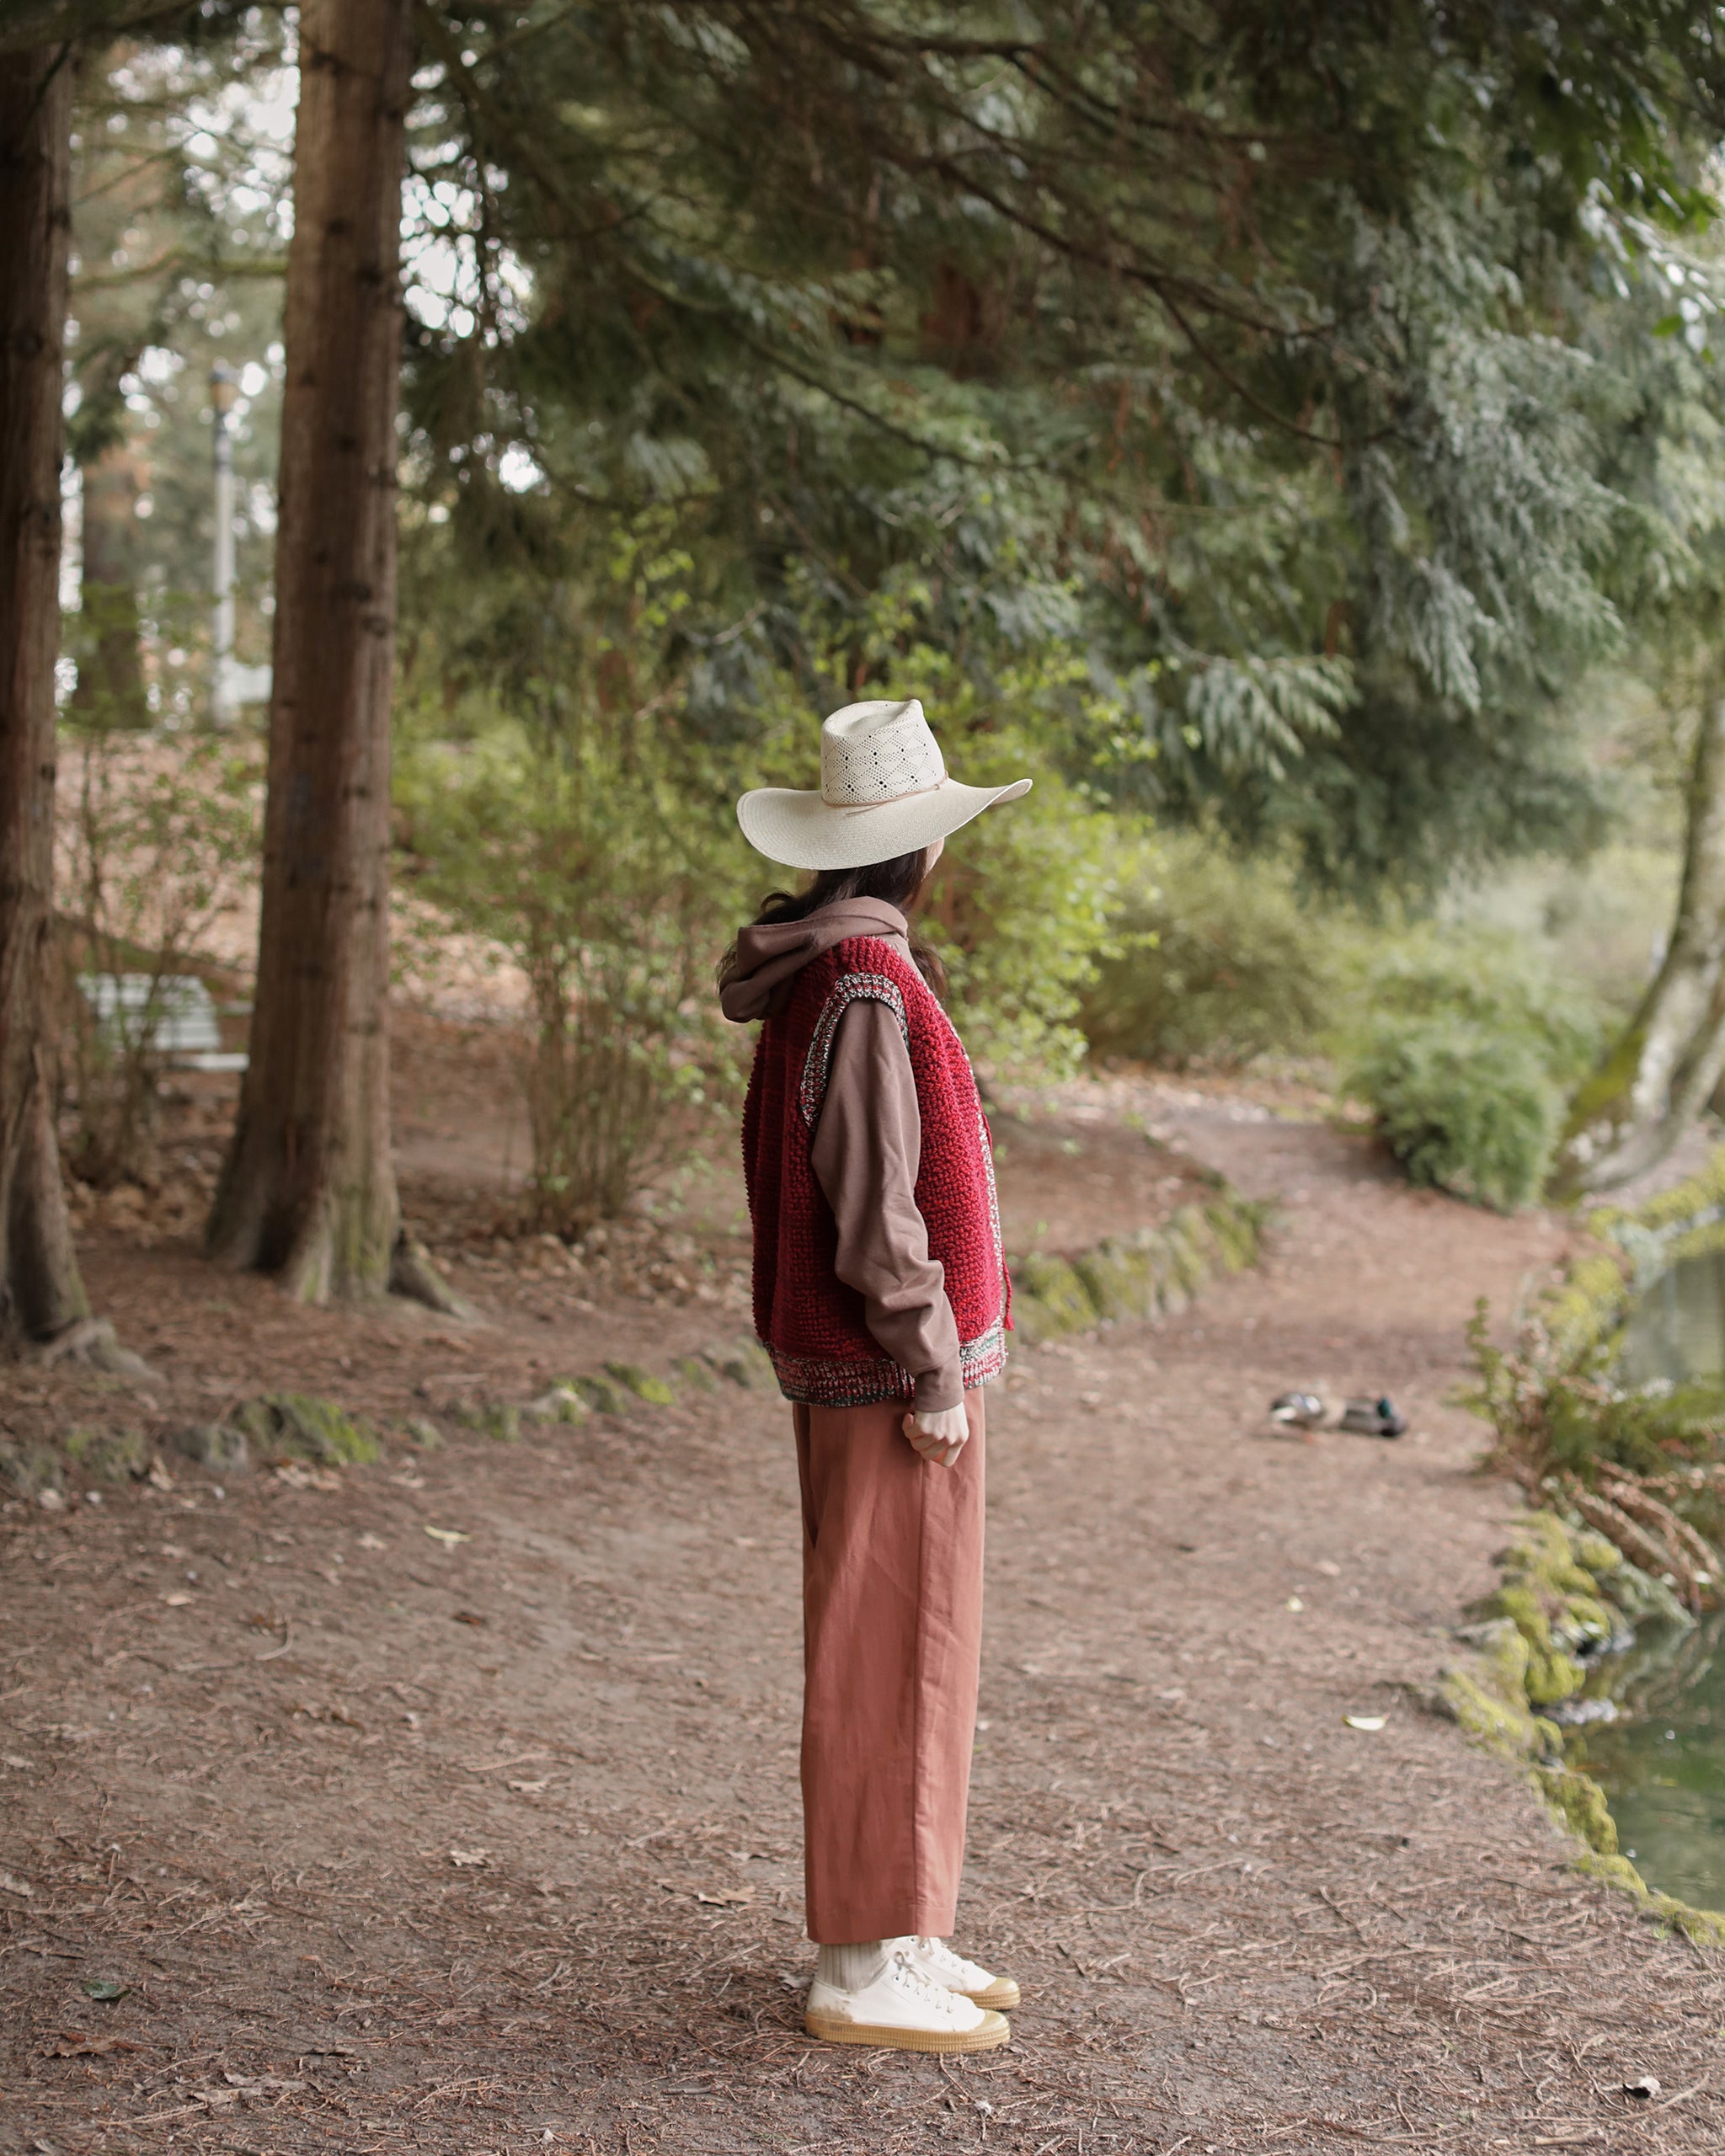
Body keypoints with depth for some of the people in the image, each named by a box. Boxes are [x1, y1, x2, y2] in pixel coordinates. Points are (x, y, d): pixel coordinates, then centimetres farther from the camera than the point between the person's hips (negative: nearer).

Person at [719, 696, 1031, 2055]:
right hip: (891, 1376, -10)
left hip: (862, 1366, 10)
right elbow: (876, 1209, -22)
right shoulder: (866, 988, -19)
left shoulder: (831, 970, 13)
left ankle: (902, 1937, 26)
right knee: (890, 1657, -3)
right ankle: (870, 1968, 5)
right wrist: (936, 1375, -16)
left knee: (917, 1650, 16)